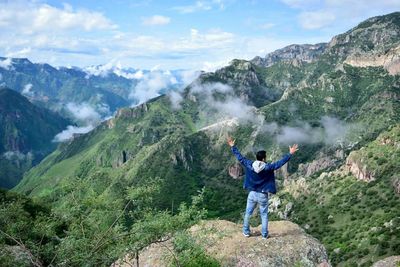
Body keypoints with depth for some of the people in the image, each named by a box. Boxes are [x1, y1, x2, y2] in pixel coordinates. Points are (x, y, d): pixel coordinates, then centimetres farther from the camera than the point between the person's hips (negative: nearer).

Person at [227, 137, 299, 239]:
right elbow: (281, 162, -15)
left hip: (252, 194, 2)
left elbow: (240, 157, -3)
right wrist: (290, 153, -9)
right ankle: (264, 234, 21)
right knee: (264, 215, 14)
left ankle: (246, 232, 27)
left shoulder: (249, 165, -11)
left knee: (248, 213, 17)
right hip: (263, 196, -2)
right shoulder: (268, 167, -18)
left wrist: (233, 147, 7)